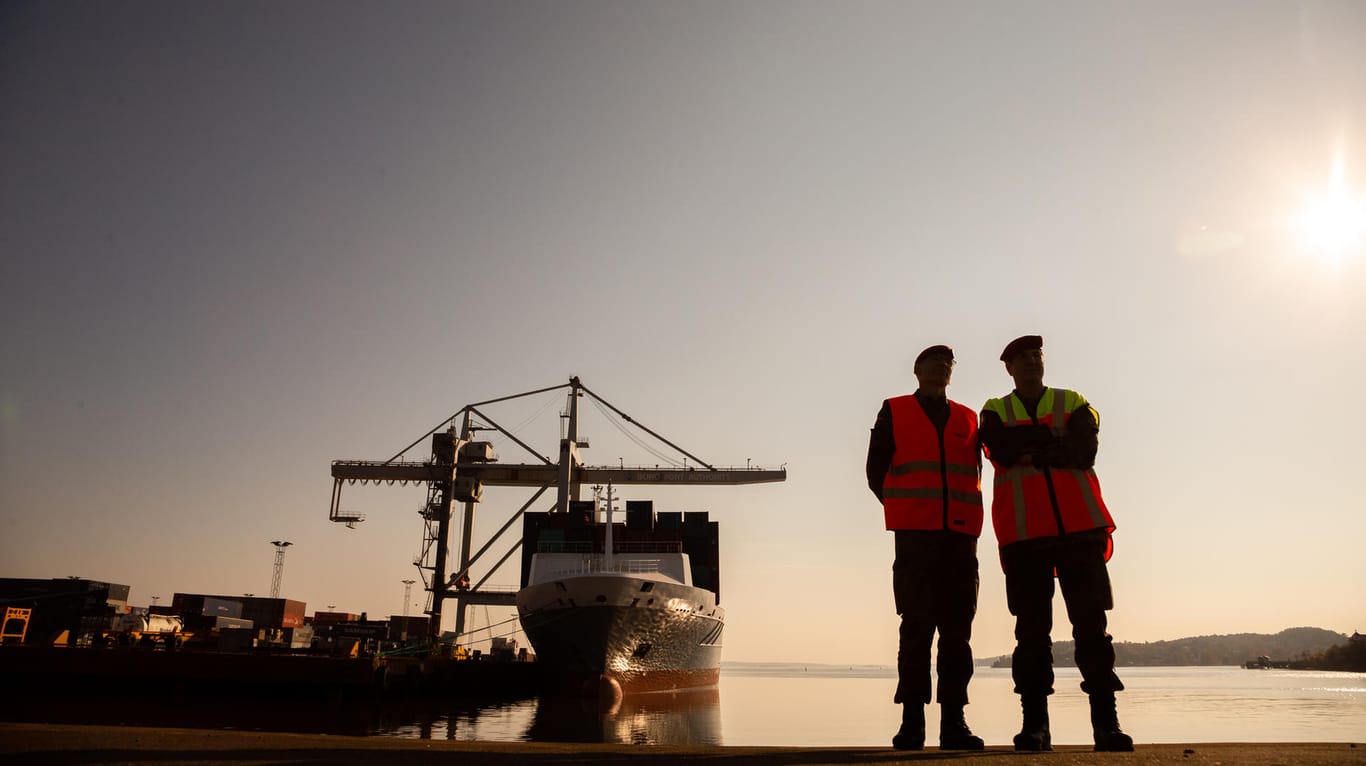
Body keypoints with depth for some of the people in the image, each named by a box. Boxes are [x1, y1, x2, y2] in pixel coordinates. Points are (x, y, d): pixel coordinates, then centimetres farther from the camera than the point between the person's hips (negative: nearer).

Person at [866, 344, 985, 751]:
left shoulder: (968, 418, 18)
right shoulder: (894, 412, 9)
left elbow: (974, 473, 20)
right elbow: (876, 471, 6)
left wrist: (962, 512, 7)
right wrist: (907, 509, 5)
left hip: (961, 534, 3)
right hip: (915, 534, -3)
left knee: (957, 630, 1)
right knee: (917, 627, -4)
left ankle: (954, 721, 6)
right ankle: (912, 721, 0)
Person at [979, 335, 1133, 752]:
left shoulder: (1075, 404, 14)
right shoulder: (994, 412, 13)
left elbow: (1085, 451, -6)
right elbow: (1002, 450, -9)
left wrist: (1030, 450, -8)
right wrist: (1056, 440, -6)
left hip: (1079, 528, 1)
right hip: (1023, 532, 0)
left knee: (1092, 623, -2)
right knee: (1031, 628, 1)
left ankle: (1106, 721, 3)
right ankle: (1034, 724, 6)